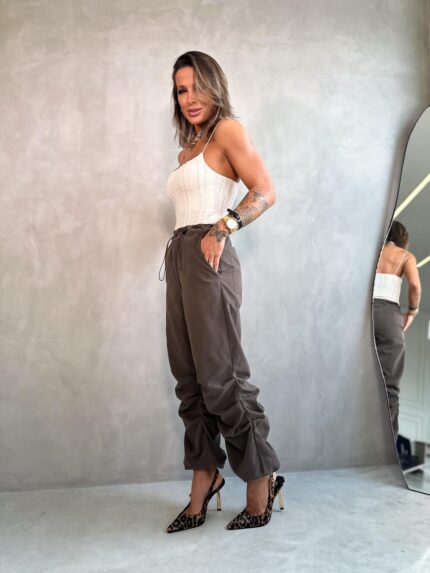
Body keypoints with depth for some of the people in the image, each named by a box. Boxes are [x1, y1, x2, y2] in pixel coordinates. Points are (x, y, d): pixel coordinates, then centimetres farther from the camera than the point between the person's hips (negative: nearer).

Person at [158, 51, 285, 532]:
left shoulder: (228, 129, 1)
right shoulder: (187, 150, 24)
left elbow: (265, 192, -9)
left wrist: (222, 229, -18)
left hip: (207, 258, -8)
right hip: (178, 258, 8)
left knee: (220, 376, -7)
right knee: (189, 378, 6)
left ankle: (262, 481, 8)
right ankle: (203, 484, 15)